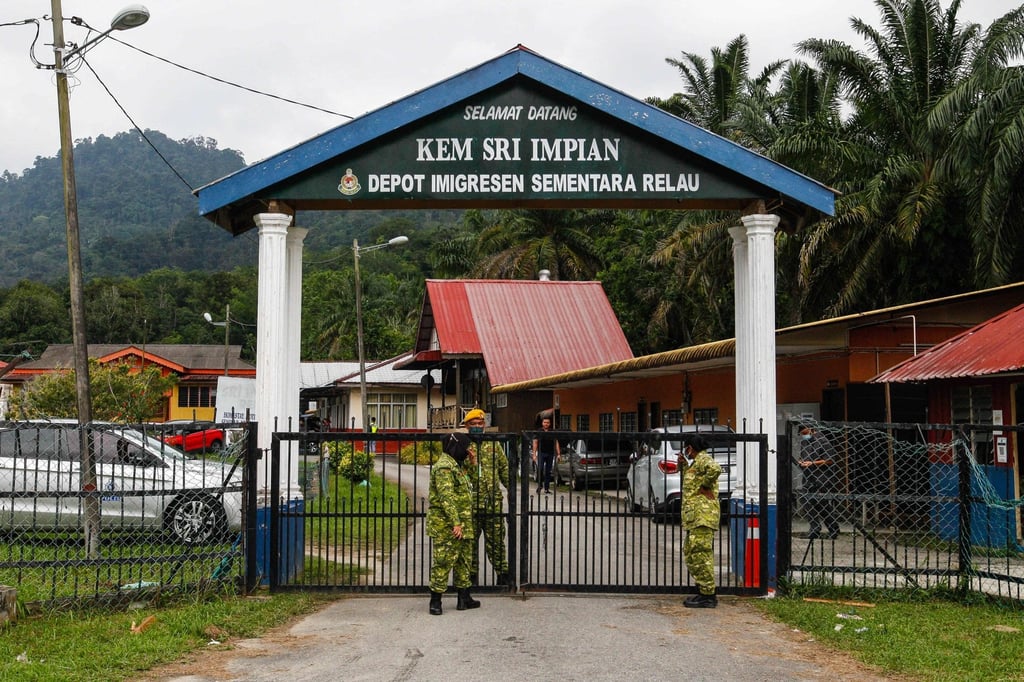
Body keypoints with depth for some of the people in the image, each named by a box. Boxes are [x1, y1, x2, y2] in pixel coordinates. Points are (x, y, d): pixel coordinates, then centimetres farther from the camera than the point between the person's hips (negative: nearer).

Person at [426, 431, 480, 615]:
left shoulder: (456, 464, 15)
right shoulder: (444, 466, -17)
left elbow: (465, 482, 32)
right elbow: (446, 497, -23)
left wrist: (470, 462, 17)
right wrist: (455, 523, -25)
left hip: (461, 524, 10)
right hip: (446, 525, -10)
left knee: (464, 560, 14)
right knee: (443, 561, -6)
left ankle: (464, 598, 22)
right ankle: (435, 601, 0)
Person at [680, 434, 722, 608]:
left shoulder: (703, 459, -10)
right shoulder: (696, 462, 22)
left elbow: (715, 469, -31)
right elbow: (691, 481, 34)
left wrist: (705, 486, -19)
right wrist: (684, 465, 23)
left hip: (702, 514, -11)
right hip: (695, 516, 11)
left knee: (700, 554, -11)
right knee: (691, 553, 15)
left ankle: (708, 595, -9)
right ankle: (703, 591, 20)